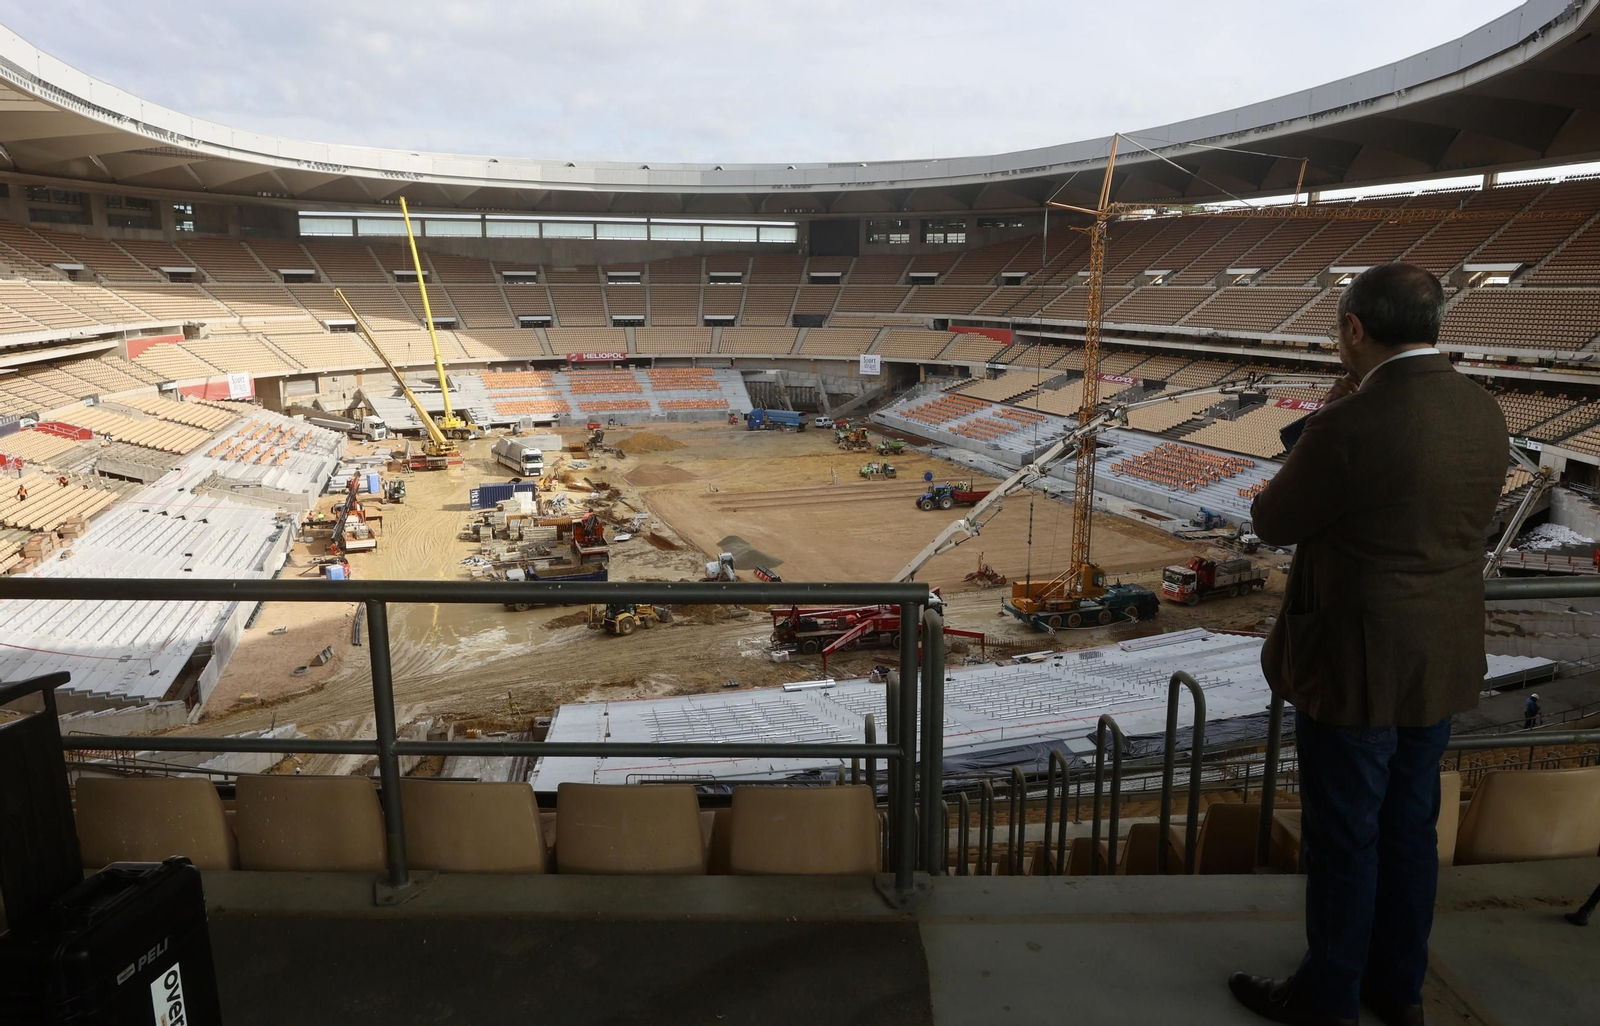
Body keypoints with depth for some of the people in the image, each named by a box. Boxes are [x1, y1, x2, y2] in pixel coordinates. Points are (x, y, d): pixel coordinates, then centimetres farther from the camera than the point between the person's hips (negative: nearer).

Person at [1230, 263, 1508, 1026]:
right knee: (1410, 828, 21)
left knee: (1343, 837, 10)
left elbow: (1272, 523, -11)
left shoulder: (1351, 425, -25)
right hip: (1443, 663, 8)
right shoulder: (1481, 411, 0)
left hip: (1357, 667, -8)